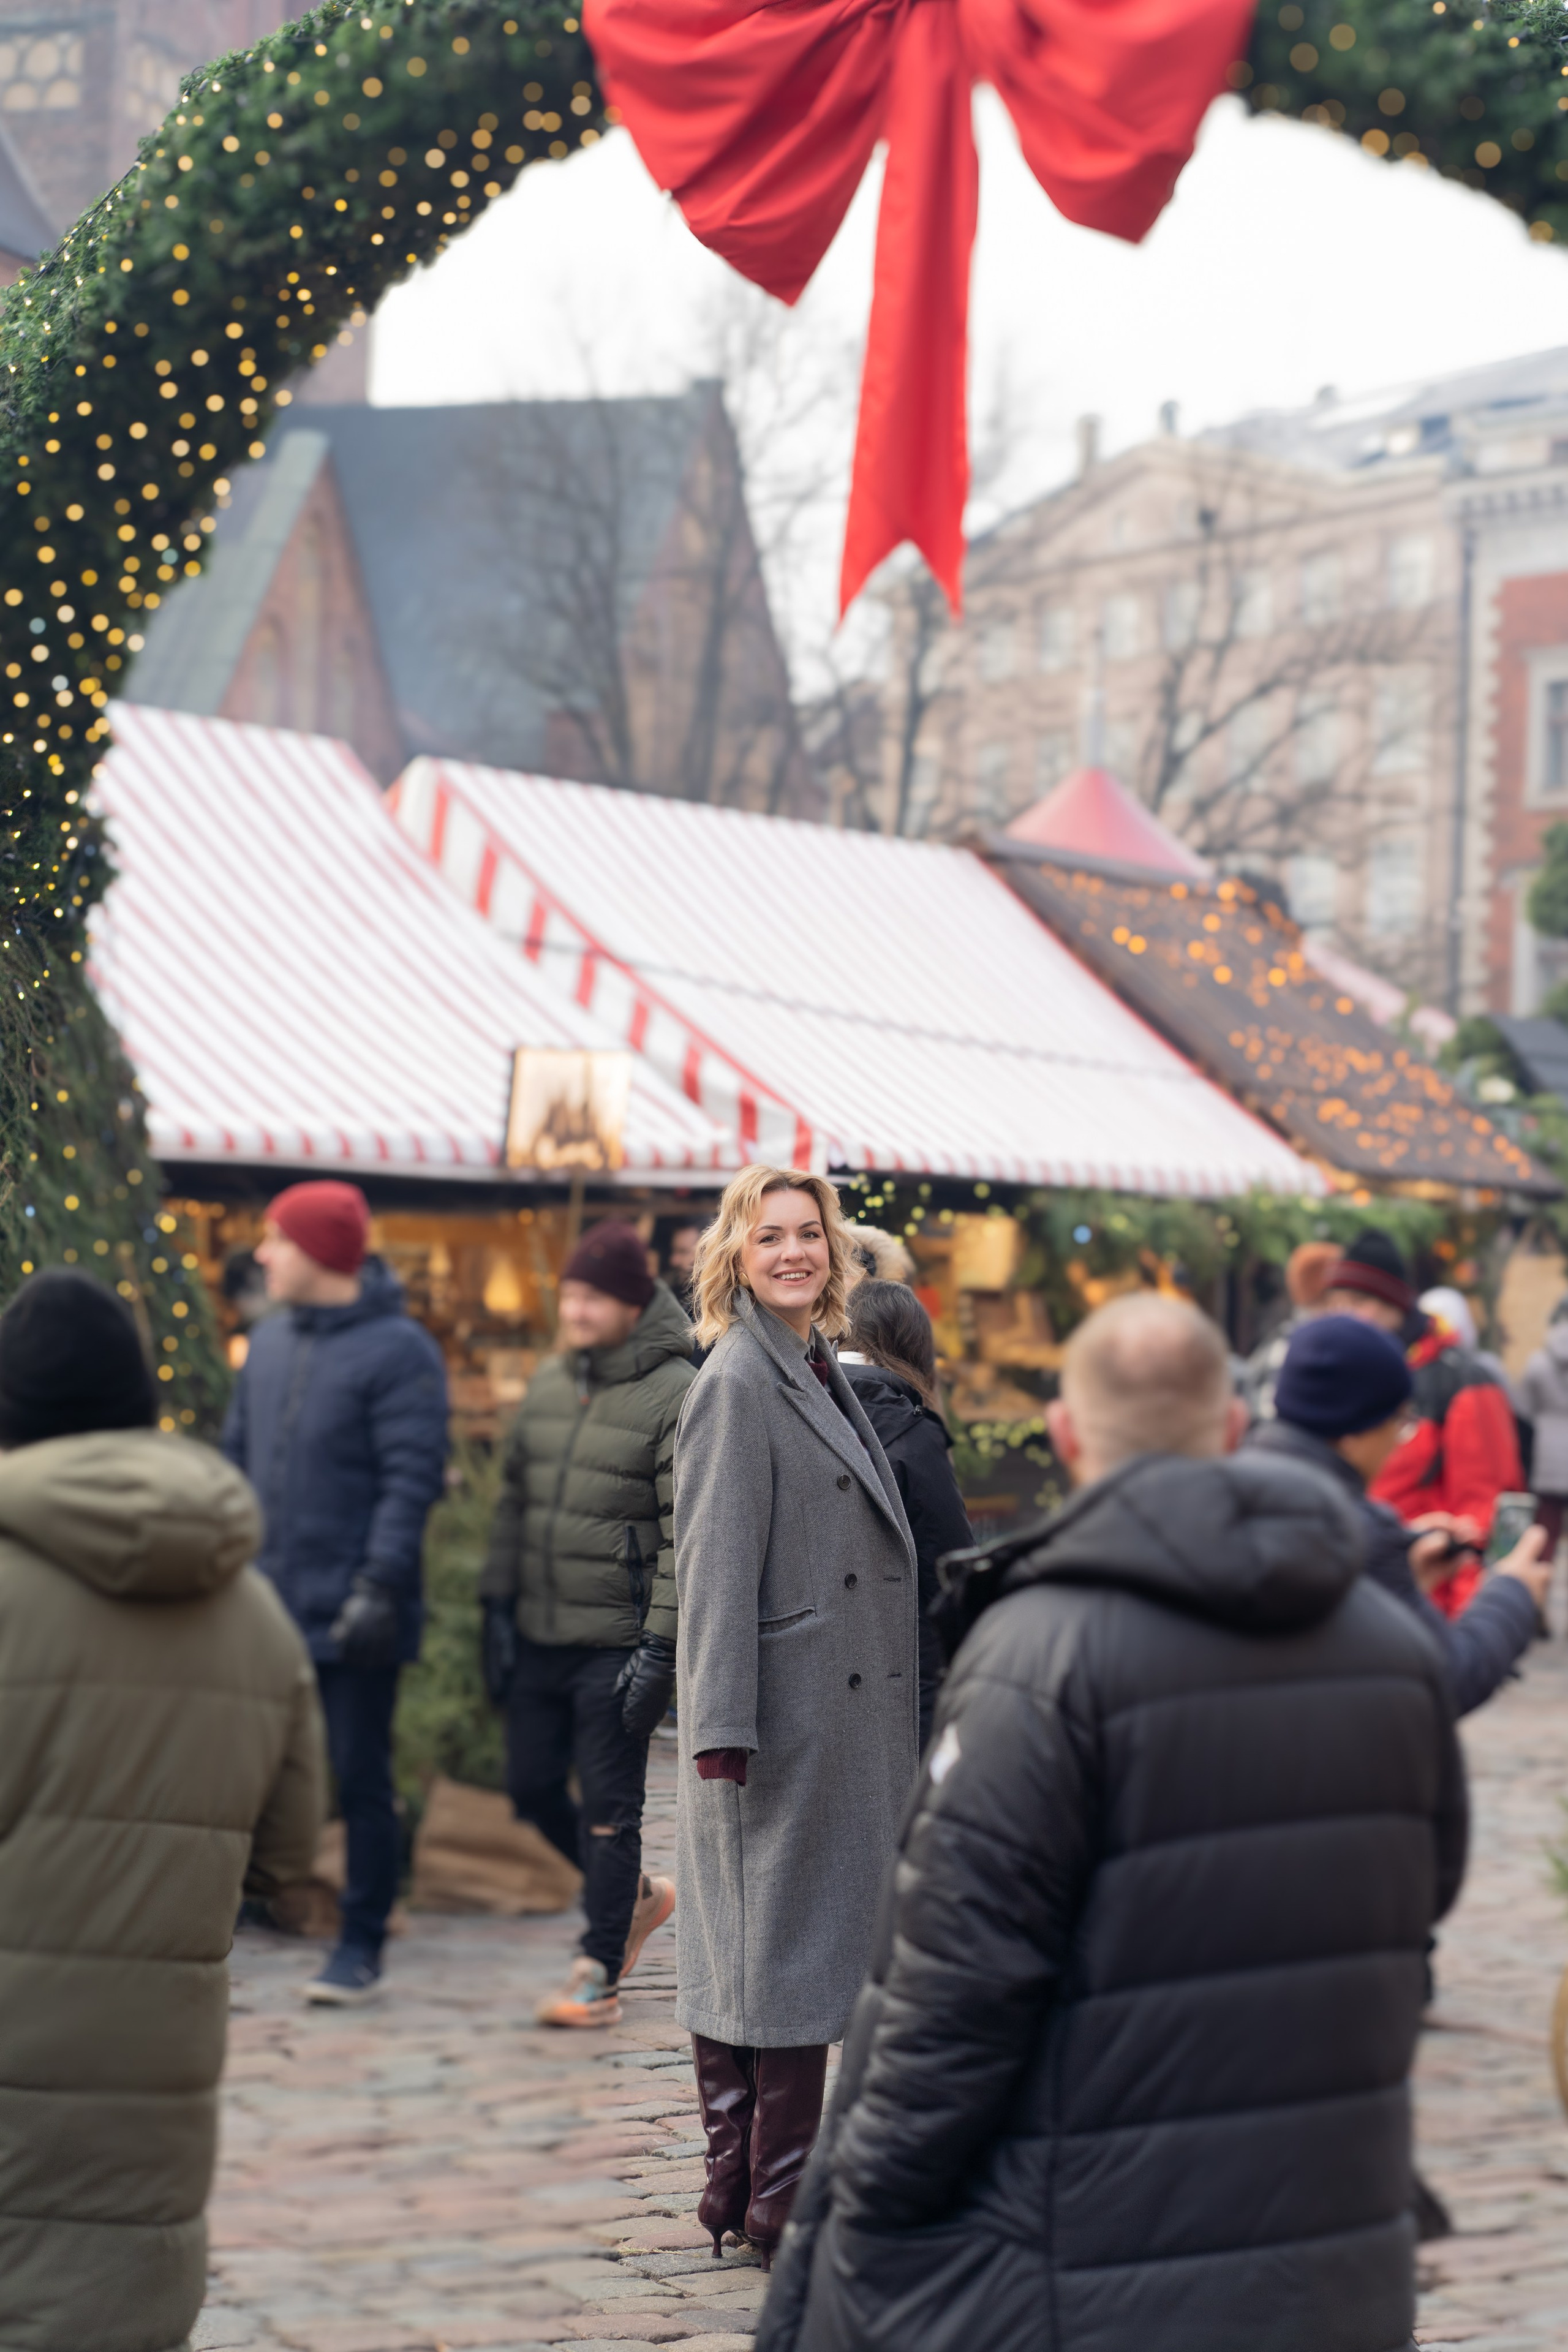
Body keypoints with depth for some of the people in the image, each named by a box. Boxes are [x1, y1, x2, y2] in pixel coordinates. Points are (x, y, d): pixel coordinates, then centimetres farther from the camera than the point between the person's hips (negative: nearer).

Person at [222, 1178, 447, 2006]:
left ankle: (361, 1947, 11)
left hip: (351, 1618, -6)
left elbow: (411, 1479, -14)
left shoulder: (396, 1351, -9)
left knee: (360, 1781, 2)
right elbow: (237, 1458, 18)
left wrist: (380, 1587, -20)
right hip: (266, 1605, 6)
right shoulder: (269, 1341, 13)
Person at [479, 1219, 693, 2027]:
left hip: (620, 1643, -7)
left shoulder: (676, 1397, -12)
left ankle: (599, 1974, 9)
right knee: (533, 1787, 11)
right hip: (540, 1635, 7)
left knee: (608, 1807, -2)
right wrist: (498, 1605, 11)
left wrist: (660, 1646, -19)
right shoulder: (548, 1384, 9)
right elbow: (515, 1498, 16)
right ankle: (635, 1895, 33)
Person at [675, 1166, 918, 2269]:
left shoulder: (823, 1373, 15)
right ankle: (779, 2206, 5)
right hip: (783, 1712, -9)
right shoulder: (738, 1382, -12)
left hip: (845, 1712, 9)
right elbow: (717, 1560, -16)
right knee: (782, 1947, -3)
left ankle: (742, 2186, 19)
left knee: (747, 1955, 12)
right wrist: (721, 1722, -20)